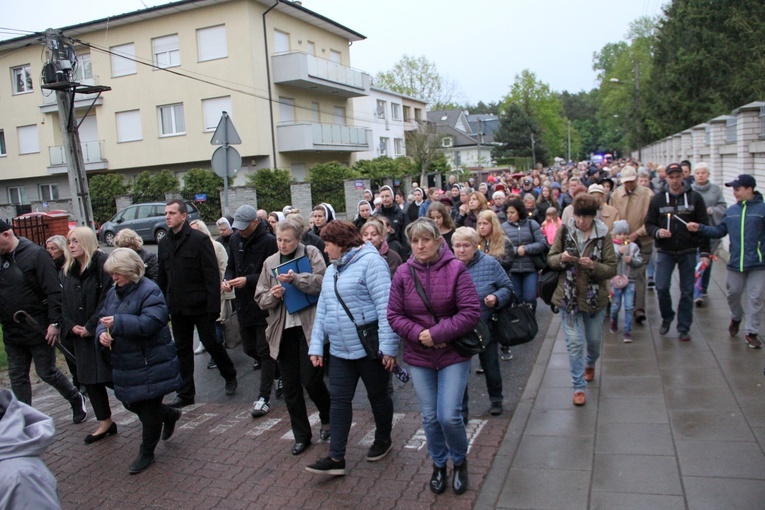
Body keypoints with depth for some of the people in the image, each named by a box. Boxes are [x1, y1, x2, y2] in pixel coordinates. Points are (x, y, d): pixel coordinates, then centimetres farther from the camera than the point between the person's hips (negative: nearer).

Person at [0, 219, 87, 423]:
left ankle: (76, 400, 28)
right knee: (17, 378, 12)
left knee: (47, 373, 5)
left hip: (39, 330, -6)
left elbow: (54, 291, -16)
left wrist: (55, 323, -19)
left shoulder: (35, 254, -13)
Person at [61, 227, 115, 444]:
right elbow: (63, 303, 10)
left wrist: (91, 326, -16)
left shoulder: (103, 264, -12)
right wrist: (71, 326, -5)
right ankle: (105, 423, 26)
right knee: (89, 379, 12)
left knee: (113, 378, -6)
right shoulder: (66, 271, 11)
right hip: (81, 335, 7)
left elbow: (107, 299, -17)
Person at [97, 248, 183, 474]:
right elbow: (103, 319, 13)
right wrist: (102, 333, -10)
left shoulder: (149, 291, -17)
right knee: (131, 403, 18)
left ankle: (146, 453, 23)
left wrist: (117, 322, -28)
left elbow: (150, 323, -28)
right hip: (125, 364, 8)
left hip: (150, 364, -8)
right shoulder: (113, 293, 9)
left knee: (149, 409, 5)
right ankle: (169, 415, 43)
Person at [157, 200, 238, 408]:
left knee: (211, 343, 4)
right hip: (177, 307, 6)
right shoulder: (164, 243, 8)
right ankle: (186, 393, 22)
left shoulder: (199, 239, -11)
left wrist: (213, 306, -19)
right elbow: (162, 277, 14)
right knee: (182, 350, 12)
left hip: (200, 305, -6)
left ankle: (230, 376, 28)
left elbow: (212, 275, -14)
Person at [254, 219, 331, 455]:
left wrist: (296, 279, -22)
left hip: (309, 327, -4)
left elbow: (322, 282, -12)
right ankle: (301, 435, 24)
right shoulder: (270, 262, 14)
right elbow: (260, 299, 13)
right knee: (290, 387, 9)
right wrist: (273, 295, -8)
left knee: (311, 379, -4)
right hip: (283, 330, 5)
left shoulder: (311, 253, 1)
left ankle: (327, 419, 26)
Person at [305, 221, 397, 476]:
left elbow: (385, 306, -20)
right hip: (340, 350, 8)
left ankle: (383, 439, 34)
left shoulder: (370, 262, -14)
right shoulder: (331, 270, 13)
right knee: (339, 400, 6)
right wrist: (316, 345, 11)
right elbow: (322, 309, 16)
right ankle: (336, 457, 11)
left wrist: (388, 346, -23)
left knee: (378, 396, 12)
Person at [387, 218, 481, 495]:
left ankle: (460, 460, 25)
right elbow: (394, 315, -2)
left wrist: (437, 333, -20)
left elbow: (471, 312, -16)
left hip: (453, 354, -2)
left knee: (449, 416, -6)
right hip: (418, 357, 3)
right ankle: (438, 464, 37)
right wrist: (419, 334, -17)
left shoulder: (456, 269, -12)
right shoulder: (403, 273, -5)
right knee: (430, 417, 12)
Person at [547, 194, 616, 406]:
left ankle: (590, 363, 50)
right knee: (574, 342, -1)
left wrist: (593, 266, -27)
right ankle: (579, 387, 12)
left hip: (595, 297, 1)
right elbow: (550, 258, 2)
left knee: (594, 340, 17)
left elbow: (612, 269, -8)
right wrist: (561, 258, -20)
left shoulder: (603, 234, -7)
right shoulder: (564, 230, -5)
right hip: (569, 296, 0)